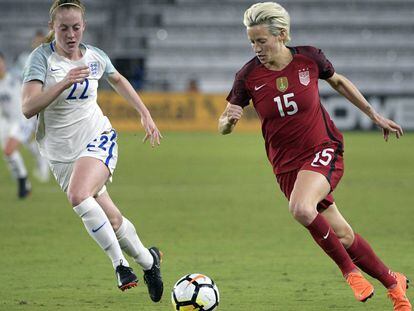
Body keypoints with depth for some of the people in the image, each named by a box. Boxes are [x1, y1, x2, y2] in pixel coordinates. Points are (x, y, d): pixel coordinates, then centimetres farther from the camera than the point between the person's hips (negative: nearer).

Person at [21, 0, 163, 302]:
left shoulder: (95, 56, -2)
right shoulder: (42, 57, -13)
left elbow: (118, 80, 23)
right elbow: (28, 108, -25)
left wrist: (145, 114, 21)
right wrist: (64, 83, -35)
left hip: (98, 139, -1)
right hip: (61, 151, 1)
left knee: (78, 194, -30)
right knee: (111, 218, 2)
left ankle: (120, 262, -18)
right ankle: (148, 260, 25)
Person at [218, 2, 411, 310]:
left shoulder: (309, 58, -9)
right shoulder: (248, 76, -9)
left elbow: (339, 82, 12)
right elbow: (223, 128, -3)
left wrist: (375, 115, 14)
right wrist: (229, 120, -27)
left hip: (323, 150, -2)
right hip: (287, 165, 2)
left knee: (301, 208, -32)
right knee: (342, 235, 4)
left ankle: (349, 269, -11)